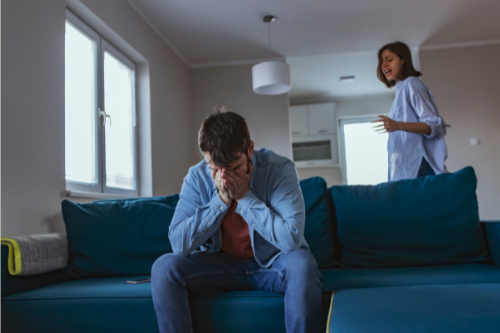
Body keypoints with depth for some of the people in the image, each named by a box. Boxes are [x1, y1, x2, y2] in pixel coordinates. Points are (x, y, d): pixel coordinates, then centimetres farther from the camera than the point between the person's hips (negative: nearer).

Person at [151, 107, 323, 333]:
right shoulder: (197, 177, -9)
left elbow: (292, 238, -28)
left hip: (272, 263, -2)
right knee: (164, 267, -21)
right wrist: (221, 199, -24)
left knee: (301, 263, -35)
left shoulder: (279, 169, -18)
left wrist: (244, 196, -26)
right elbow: (179, 243, -17)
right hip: (221, 263, 2)